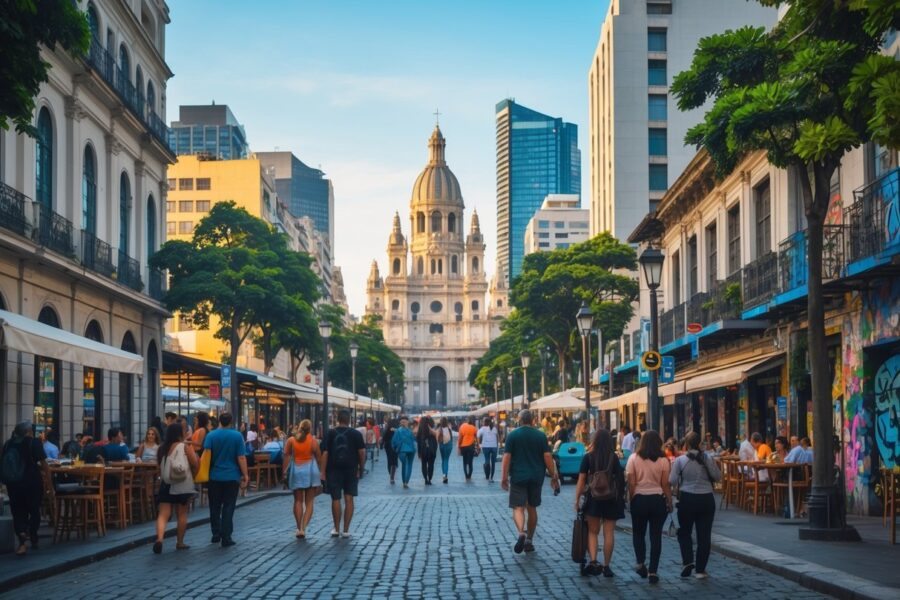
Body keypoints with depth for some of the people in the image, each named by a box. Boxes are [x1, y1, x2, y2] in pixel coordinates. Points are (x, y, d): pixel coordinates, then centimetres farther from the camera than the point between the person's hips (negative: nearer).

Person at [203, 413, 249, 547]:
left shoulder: (211, 435, -3)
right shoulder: (237, 436, -5)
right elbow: (241, 458, -7)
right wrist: (245, 475, -1)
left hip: (214, 477, 1)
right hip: (232, 477, -1)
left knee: (215, 507, 14)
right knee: (228, 507, 2)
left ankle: (216, 534, 17)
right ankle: (226, 537, 0)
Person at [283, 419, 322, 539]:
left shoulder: (291, 440, -1)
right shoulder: (313, 441, -3)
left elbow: (287, 457, -4)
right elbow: (319, 458, -2)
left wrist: (285, 472, 0)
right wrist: (321, 472, 8)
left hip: (296, 471, 1)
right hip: (310, 471, -1)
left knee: (298, 501, 10)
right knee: (309, 502, 4)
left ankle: (299, 529, 8)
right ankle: (303, 528, -9)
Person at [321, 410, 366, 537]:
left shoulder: (330, 433, 0)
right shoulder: (356, 434, 0)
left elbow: (325, 453, -5)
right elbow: (362, 452, -3)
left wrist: (323, 471, -3)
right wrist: (361, 469, 7)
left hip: (334, 470, 0)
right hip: (351, 470, 0)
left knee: (336, 499, 7)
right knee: (349, 499, 3)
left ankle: (336, 529, 12)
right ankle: (346, 530, 3)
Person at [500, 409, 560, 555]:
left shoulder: (513, 435, -3)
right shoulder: (541, 435, 2)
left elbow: (507, 457, -7)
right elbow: (547, 457, -1)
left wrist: (504, 476, -2)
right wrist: (554, 476, 5)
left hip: (518, 477, -3)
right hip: (536, 477, 3)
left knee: (518, 507, -4)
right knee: (532, 508, 15)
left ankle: (521, 533, -30)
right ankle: (529, 540, 21)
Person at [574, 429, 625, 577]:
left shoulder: (588, 457, -3)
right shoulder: (614, 458, 0)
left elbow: (581, 480, -4)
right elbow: (620, 479, -3)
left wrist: (577, 499, 3)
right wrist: (621, 498, 5)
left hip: (593, 498, -1)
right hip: (611, 499, 1)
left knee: (592, 531, 9)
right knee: (609, 533, 5)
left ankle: (593, 562, -7)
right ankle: (606, 566, 9)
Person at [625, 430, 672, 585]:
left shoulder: (634, 458, -5)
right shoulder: (663, 460, -5)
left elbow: (631, 483, -5)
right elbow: (665, 485, -4)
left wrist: (631, 499, 6)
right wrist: (670, 502, 6)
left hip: (639, 499, 0)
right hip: (658, 499, 0)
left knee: (638, 532, 20)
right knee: (656, 535, 5)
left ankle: (640, 563, 14)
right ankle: (652, 572, 5)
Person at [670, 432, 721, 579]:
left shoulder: (680, 460, -7)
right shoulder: (707, 459, -1)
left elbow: (672, 481, -8)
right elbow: (718, 477, 2)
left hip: (687, 499, -1)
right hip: (706, 499, 1)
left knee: (684, 531, 16)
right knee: (704, 535, 6)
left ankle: (687, 561, -1)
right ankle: (700, 570, 8)